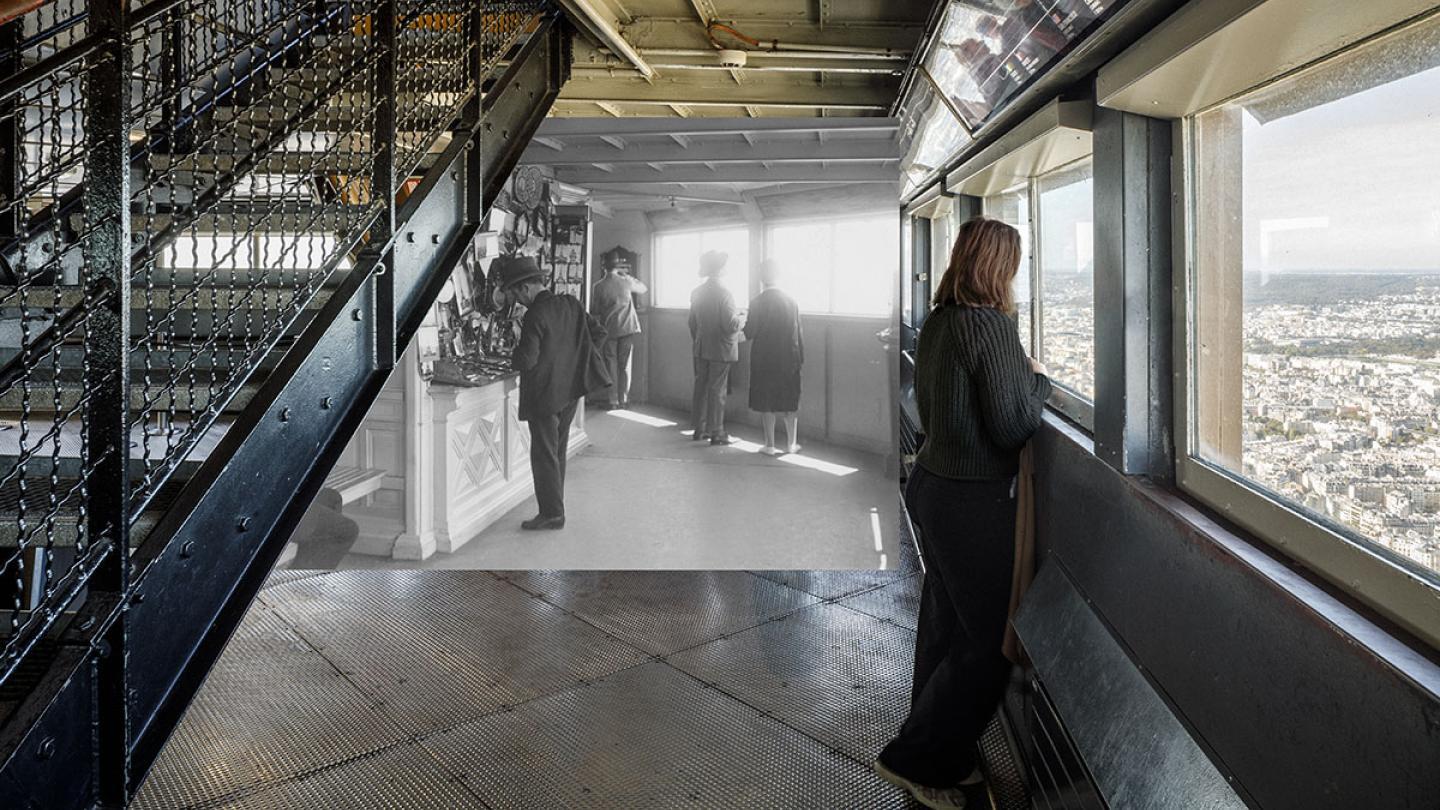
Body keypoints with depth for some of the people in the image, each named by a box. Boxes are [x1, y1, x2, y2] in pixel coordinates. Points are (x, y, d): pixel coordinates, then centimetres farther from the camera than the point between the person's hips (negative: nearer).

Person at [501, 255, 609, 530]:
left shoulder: (535, 315, -20)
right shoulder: (570, 304, 2)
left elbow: (526, 361, -23)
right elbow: (599, 332, 8)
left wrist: (515, 350, -2)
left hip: (545, 396, -8)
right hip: (571, 390, 8)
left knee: (544, 456, 3)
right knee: (557, 453, 17)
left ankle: (552, 513, 7)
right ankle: (555, 507, 25)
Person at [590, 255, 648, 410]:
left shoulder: (598, 287, -7)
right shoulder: (626, 282, -4)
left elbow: (594, 312, -1)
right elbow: (644, 289, 15)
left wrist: (597, 330, 16)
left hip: (609, 330, -1)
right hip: (627, 328, 1)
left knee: (611, 366, 5)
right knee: (625, 365, 9)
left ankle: (613, 401, 4)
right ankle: (624, 400, 12)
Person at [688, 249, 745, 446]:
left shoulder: (696, 293, 5)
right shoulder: (723, 293, -16)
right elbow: (731, 325, -20)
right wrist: (742, 318, -1)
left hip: (701, 350, 6)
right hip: (721, 350, -6)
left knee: (701, 388, 12)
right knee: (717, 391, -1)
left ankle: (700, 429, 20)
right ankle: (717, 433, 4)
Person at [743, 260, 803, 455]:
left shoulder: (757, 302, -12)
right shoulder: (791, 301, -3)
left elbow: (749, 333, -9)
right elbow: (799, 334, 0)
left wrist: (745, 323, 12)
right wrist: (800, 357, 8)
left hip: (763, 359, -2)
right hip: (789, 358, 3)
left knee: (766, 402, 6)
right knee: (790, 402, 13)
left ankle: (770, 445, 8)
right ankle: (792, 443, 17)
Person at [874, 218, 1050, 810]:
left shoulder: (936, 322, 7)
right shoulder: (991, 324, -19)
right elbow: (1013, 427, -17)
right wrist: (1037, 380, 0)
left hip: (931, 485, 9)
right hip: (972, 500, -9)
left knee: (945, 623, 17)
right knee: (988, 640, 4)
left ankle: (942, 760, 31)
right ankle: (915, 759, 12)